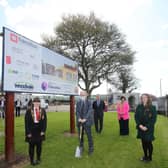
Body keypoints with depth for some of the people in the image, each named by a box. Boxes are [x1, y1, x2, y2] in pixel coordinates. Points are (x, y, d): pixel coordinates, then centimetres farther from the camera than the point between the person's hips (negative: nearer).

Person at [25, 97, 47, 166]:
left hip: (39, 131, 2)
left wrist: (43, 130, -5)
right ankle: (32, 160, 22)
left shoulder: (43, 111, 1)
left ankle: (38, 159, 29)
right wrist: (28, 132, -10)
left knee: (39, 145, 11)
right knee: (31, 146, 7)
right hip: (31, 131, -2)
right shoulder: (29, 111, -7)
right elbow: (27, 122, -7)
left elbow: (44, 121, 3)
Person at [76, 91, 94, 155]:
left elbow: (90, 111, -12)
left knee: (89, 135, -1)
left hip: (87, 121, -3)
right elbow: (77, 111, 0)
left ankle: (91, 149, 12)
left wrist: (85, 119, -21)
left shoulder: (89, 102, -5)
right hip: (79, 121, 3)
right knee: (80, 135, 10)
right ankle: (81, 147, 25)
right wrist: (79, 118, -16)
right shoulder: (78, 102, 6)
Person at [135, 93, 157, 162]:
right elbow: (136, 116, 1)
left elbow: (153, 119, -10)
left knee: (148, 143, 5)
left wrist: (147, 127, -17)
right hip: (141, 128, 3)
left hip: (149, 129, -3)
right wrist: (139, 125, -13)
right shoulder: (139, 107, 3)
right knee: (143, 142, 12)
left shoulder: (152, 108, -7)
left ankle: (150, 157, 24)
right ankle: (145, 156, 30)